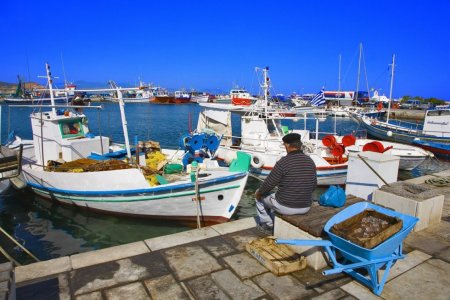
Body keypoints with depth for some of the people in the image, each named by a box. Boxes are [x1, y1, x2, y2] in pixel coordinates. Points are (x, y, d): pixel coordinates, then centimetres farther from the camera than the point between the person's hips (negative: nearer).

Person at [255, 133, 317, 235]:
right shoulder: (310, 161, -1)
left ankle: (268, 225, 26)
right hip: (305, 207, 6)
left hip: (285, 206, -6)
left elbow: (269, 184, -12)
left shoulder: (283, 161, -19)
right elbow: (314, 185, 10)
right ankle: (274, 222, 40)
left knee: (259, 196, 21)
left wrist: (259, 192, 7)